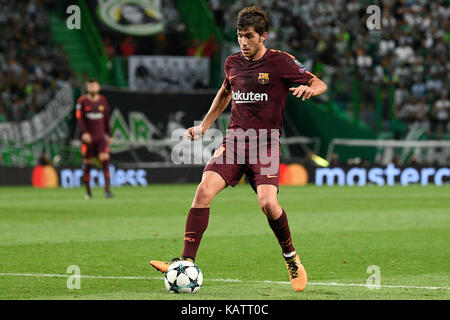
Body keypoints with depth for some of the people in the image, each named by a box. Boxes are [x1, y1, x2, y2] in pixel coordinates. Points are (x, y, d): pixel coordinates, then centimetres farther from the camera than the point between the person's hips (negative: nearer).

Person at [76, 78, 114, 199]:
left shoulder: (103, 101, 8)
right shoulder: (82, 101, -1)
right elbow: (79, 118, -8)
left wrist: (110, 135, 15)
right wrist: (84, 132, -23)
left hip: (101, 137, 2)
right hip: (88, 137, -2)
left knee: (105, 160, -15)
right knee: (87, 164, 2)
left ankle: (107, 189, -16)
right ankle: (88, 191, 16)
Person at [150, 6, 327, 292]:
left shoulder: (280, 62, -4)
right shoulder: (233, 63, 11)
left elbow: (320, 84, -1)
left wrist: (308, 88, -25)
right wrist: (204, 126, 25)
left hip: (266, 143, -4)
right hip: (235, 138, 4)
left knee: (267, 202, -22)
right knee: (204, 191, -17)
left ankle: (291, 257, 6)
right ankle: (187, 261, -16)